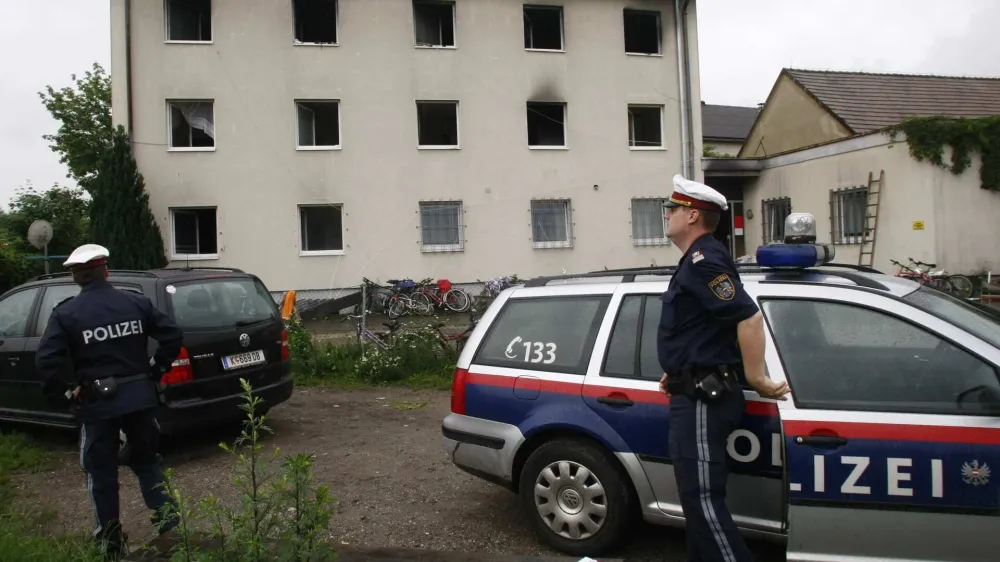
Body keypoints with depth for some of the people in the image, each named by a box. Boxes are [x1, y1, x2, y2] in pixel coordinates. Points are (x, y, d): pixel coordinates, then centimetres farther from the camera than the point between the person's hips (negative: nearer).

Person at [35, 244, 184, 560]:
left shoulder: (65, 313, -7)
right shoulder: (136, 303, 0)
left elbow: (47, 361, -17)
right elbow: (172, 336, -1)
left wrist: (66, 394, -6)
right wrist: (155, 369, 7)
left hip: (96, 403, -2)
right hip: (139, 396, 3)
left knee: (101, 473, 12)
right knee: (147, 460, 19)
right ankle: (168, 525, 19)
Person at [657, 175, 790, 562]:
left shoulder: (703, 261, -16)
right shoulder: (697, 260, 17)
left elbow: (749, 317, -26)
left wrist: (756, 378, -19)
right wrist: (680, 372, 20)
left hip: (704, 400, -11)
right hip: (697, 395, 11)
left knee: (702, 498, -8)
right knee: (698, 496, 18)